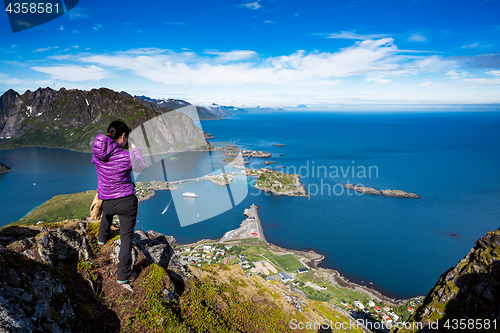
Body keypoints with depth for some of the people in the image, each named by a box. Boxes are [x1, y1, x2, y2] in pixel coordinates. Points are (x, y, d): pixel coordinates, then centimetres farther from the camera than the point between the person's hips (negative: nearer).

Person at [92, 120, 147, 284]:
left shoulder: (97, 153, -8)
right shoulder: (126, 157, -22)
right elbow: (142, 167, -2)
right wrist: (134, 147, 4)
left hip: (106, 201, 6)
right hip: (127, 201, -5)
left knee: (107, 212, 41)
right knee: (126, 237, 6)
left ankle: (102, 237, 66)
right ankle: (123, 275, 13)